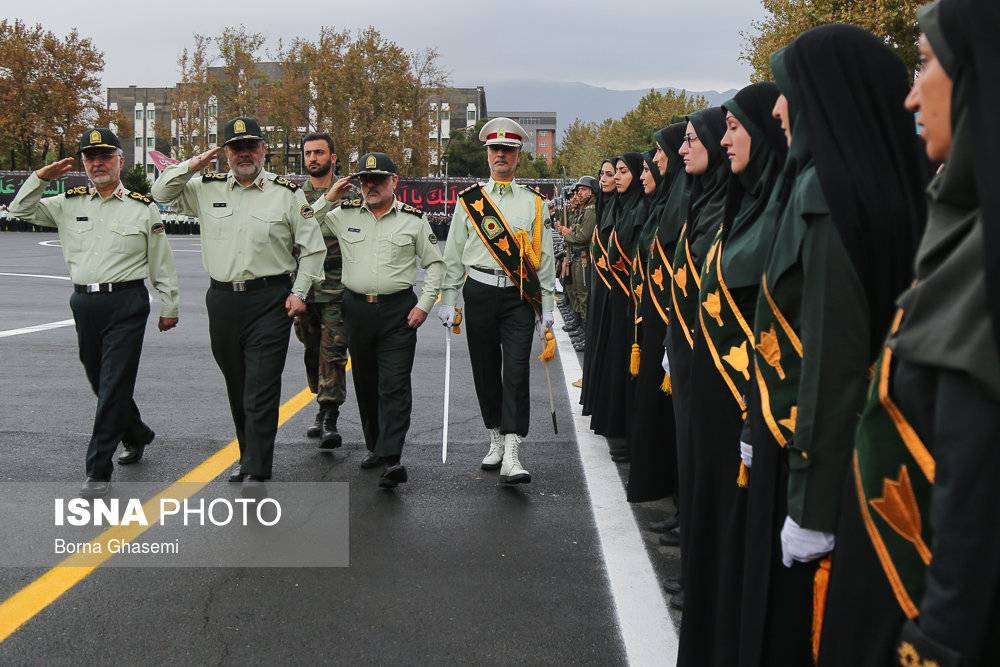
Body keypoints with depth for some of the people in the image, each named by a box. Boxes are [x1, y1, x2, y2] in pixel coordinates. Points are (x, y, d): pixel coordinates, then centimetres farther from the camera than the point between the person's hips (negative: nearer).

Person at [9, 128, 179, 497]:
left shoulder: (143, 209, 1)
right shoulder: (69, 203, 9)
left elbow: (162, 263, 5)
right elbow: (20, 209, 15)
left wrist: (169, 307, 7)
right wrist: (41, 177, 0)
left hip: (126, 304, -5)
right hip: (84, 302, 5)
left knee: (114, 386, -6)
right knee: (101, 382, 16)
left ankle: (98, 471, -2)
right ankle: (137, 436, 40)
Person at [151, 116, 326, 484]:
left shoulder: (288, 192, 0)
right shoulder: (206, 188, 9)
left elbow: (313, 248, 3)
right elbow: (162, 192, 16)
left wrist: (299, 292, -4)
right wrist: (193, 164, 2)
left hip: (269, 301, -4)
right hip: (223, 300, 4)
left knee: (261, 392, -7)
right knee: (237, 389, 15)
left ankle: (256, 473, -4)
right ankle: (248, 456, 31)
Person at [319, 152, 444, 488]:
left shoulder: (413, 219, 2)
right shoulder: (343, 215, 7)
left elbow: (435, 264, 8)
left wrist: (424, 305, -2)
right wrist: (328, 198, 0)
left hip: (398, 311, -3)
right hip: (357, 309, 3)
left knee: (395, 385, -9)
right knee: (365, 383, 12)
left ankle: (391, 458, -14)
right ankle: (375, 447, 26)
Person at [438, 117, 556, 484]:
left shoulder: (534, 203, 7)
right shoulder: (469, 200, 8)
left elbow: (544, 258, 8)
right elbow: (453, 255, 9)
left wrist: (547, 309, 4)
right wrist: (448, 301, 3)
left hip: (520, 298, -1)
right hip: (480, 293, 2)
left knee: (516, 372, -10)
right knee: (485, 370, 9)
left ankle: (511, 455, -14)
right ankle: (496, 439, 26)